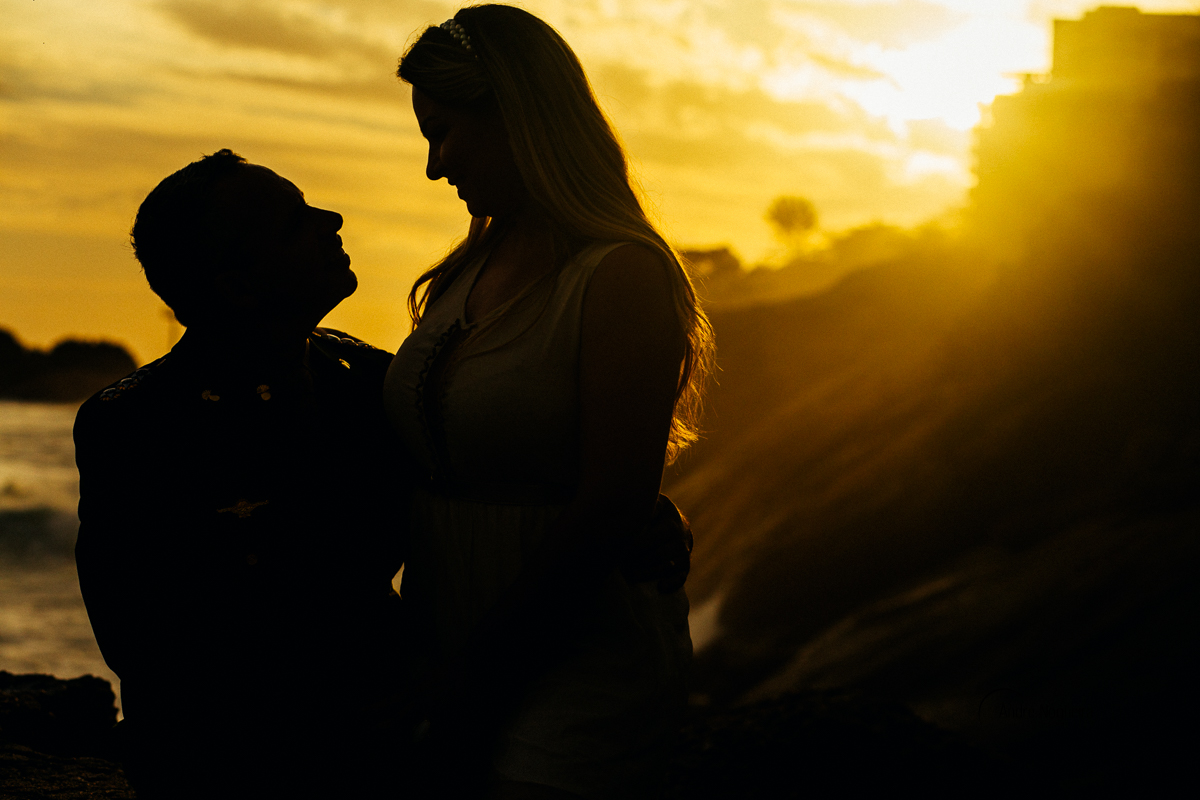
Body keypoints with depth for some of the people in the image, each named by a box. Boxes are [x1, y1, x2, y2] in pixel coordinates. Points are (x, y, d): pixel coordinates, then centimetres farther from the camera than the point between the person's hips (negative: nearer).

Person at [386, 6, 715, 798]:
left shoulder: (621, 278, -13)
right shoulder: (467, 273, 10)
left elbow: (614, 508, -18)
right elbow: (431, 460, 10)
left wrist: (479, 666, -12)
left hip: (578, 678, -7)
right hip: (458, 669, 7)